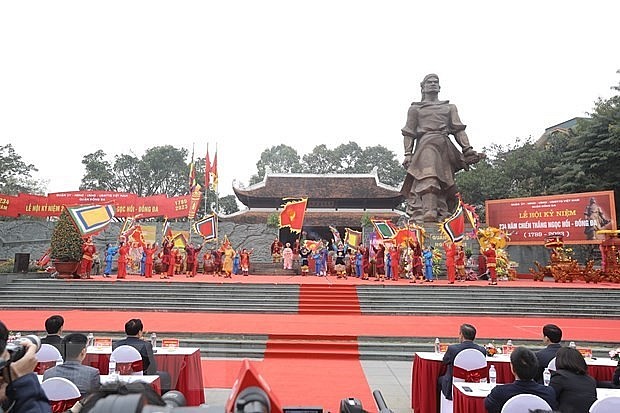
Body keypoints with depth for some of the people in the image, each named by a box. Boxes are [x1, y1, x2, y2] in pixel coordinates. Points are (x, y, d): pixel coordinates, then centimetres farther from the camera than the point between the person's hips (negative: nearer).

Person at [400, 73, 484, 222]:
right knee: (428, 177, -24)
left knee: (444, 181, -6)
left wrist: (467, 149, 2)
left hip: (445, 147, 3)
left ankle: (442, 214, -9)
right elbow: (409, 133, 12)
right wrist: (408, 154, -2)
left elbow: (458, 130, 17)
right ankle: (428, 212, -37)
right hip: (426, 144, -3)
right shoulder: (415, 108, 22)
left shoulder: (449, 107, 28)